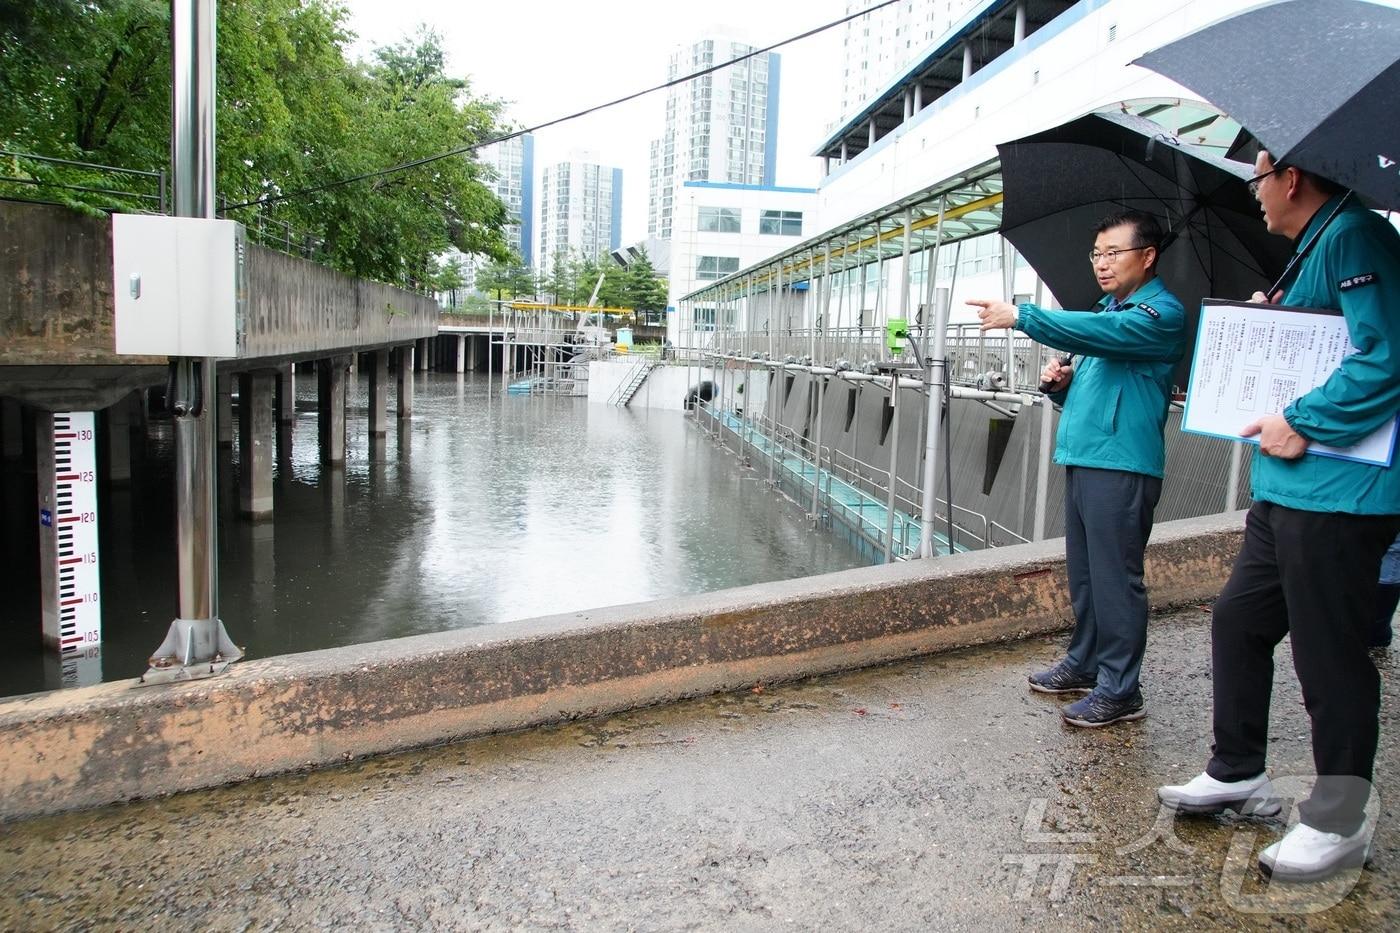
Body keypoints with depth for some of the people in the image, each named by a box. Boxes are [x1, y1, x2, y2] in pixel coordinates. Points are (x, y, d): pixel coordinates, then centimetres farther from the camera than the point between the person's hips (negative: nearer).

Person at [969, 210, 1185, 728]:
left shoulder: (1162, 312, -7)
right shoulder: (1108, 309, 21)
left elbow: (1099, 332, -26)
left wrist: (1021, 315, -26)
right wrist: (1061, 383, 4)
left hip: (1121, 464, -9)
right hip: (1082, 458, 9)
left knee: (1115, 578, -4)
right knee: (1083, 574, 15)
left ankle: (1119, 689, 4)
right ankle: (1085, 663, 28)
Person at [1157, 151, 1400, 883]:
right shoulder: (1312, 251, 20)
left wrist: (1303, 423, -21)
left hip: (1338, 494, -11)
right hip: (1287, 491, 11)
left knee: (1328, 655, -1)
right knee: (1237, 622, 16)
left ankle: (1338, 823, 15)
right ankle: (1238, 775, 30)